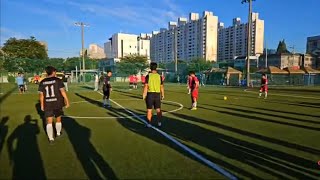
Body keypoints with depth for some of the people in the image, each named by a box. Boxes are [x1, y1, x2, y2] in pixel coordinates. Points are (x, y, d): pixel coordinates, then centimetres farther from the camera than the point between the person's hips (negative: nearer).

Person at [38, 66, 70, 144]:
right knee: (58, 119, 18)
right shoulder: (58, 80, -8)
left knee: (49, 122, 5)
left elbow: (41, 95, 2)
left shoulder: (42, 82, 1)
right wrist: (67, 101, -6)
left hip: (47, 104, 2)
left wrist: (42, 105, 12)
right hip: (57, 103, -1)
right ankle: (58, 133, 35)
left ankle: (51, 138, 4)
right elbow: (63, 91, -12)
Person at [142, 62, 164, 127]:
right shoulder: (159, 76, 0)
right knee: (158, 109, 13)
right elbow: (161, 87, 1)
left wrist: (144, 95, -6)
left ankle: (149, 123, 10)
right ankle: (159, 122, 16)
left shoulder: (148, 76, -6)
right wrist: (162, 95, 11)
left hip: (150, 94, -2)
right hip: (157, 94, 2)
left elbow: (146, 86, -11)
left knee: (149, 110, 5)